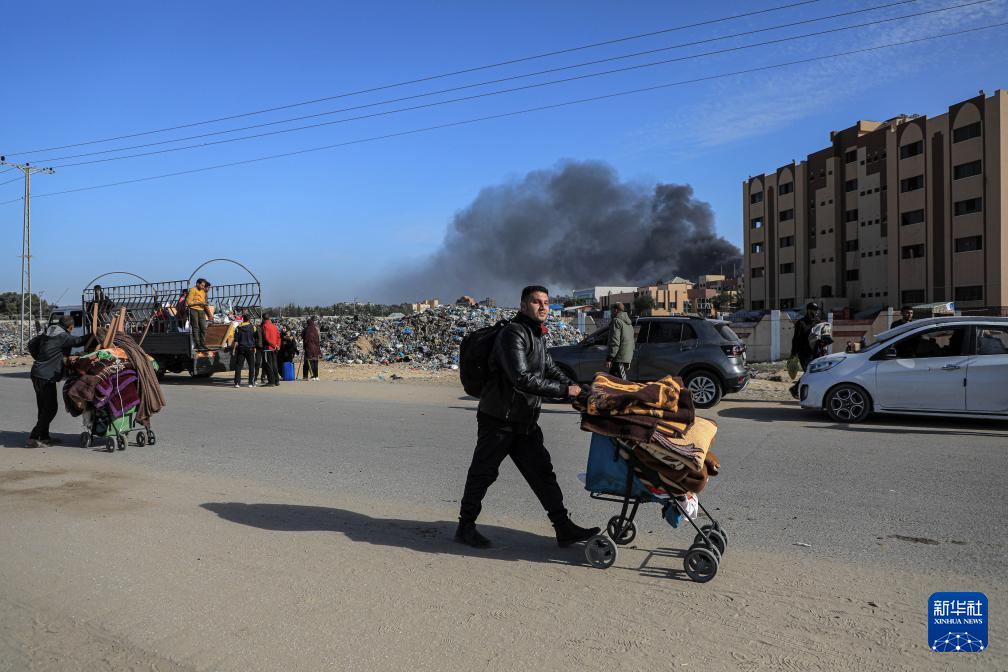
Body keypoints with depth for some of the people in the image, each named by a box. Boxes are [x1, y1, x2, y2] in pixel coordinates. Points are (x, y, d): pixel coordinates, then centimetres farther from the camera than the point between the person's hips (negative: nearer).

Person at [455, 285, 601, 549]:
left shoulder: (538, 336, 14)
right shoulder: (514, 334, -17)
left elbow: (550, 369, 23)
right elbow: (522, 378, -27)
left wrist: (573, 386, 4)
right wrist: (564, 390, -23)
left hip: (526, 422, 9)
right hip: (498, 419, -9)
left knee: (542, 472, 8)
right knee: (482, 473, 3)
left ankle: (564, 529, 13)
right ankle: (465, 527, 18)